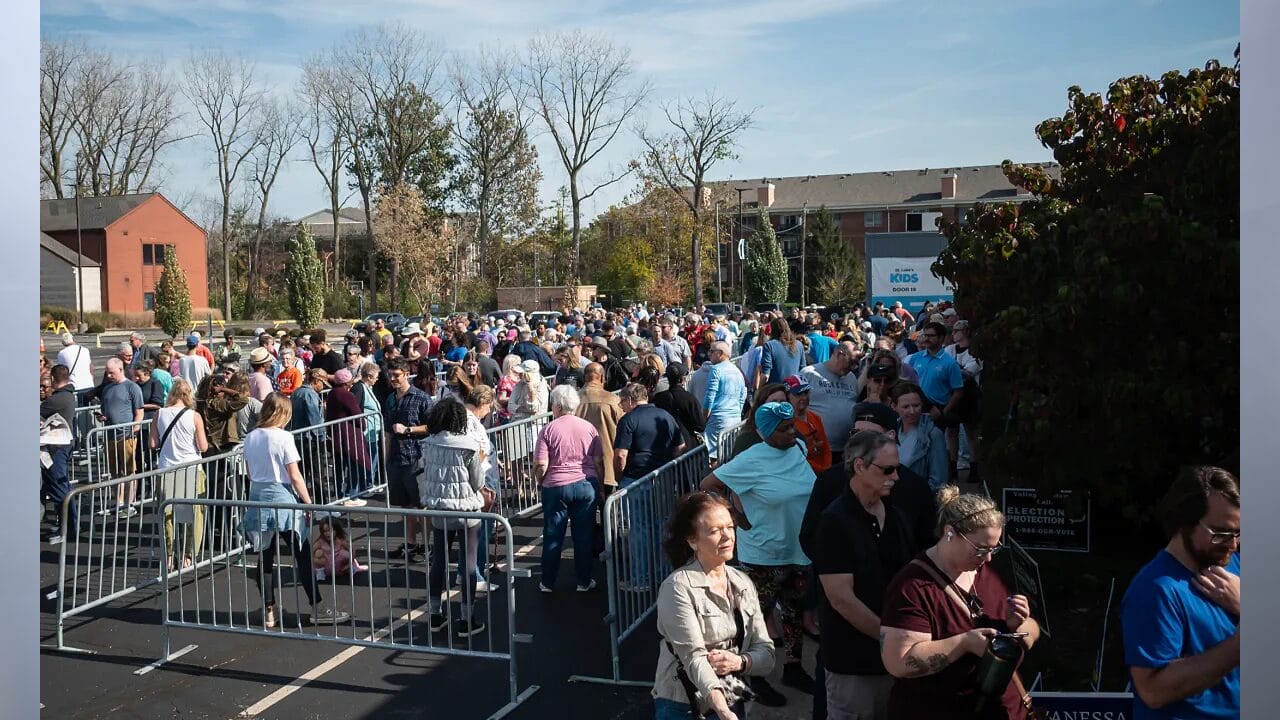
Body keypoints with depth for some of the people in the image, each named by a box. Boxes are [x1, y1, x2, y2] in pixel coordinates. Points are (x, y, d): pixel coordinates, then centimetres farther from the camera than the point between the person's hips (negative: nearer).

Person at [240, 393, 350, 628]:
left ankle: (268, 612, 15)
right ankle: (318, 609, 5)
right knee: (302, 556, 1)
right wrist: (309, 503, -6)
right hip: (282, 500, -6)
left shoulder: (250, 438, 5)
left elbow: (250, 474, 12)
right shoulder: (283, 437, -13)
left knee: (266, 557, 10)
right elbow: (295, 476, -13)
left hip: (258, 497, 6)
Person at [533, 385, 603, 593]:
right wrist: (598, 483, 15)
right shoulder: (589, 428, 1)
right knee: (584, 536, 9)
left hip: (556, 487, -2)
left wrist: (540, 481, 8)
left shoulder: (548, 430, -7)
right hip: (586, 485, 2)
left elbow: (541, 465, -11)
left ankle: (548, 583, 18)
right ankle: (584, 582, 17)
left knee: (553, 536, 9)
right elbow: (598, 462, 2)